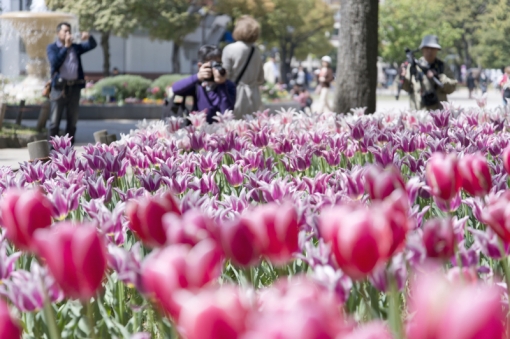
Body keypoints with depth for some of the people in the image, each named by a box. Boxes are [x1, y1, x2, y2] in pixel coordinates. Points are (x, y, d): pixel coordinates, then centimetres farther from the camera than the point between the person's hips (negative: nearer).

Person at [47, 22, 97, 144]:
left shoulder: (75, 47, 17)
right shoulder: (52, 48, 5)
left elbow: (92, 45, 8)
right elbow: (55, 62, -11)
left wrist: (89, 37, -14)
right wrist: (66, 47, -13)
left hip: (74, 87, 4)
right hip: (60, 87, -4)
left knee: (72, 121, 6)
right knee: (55, 121, -3)